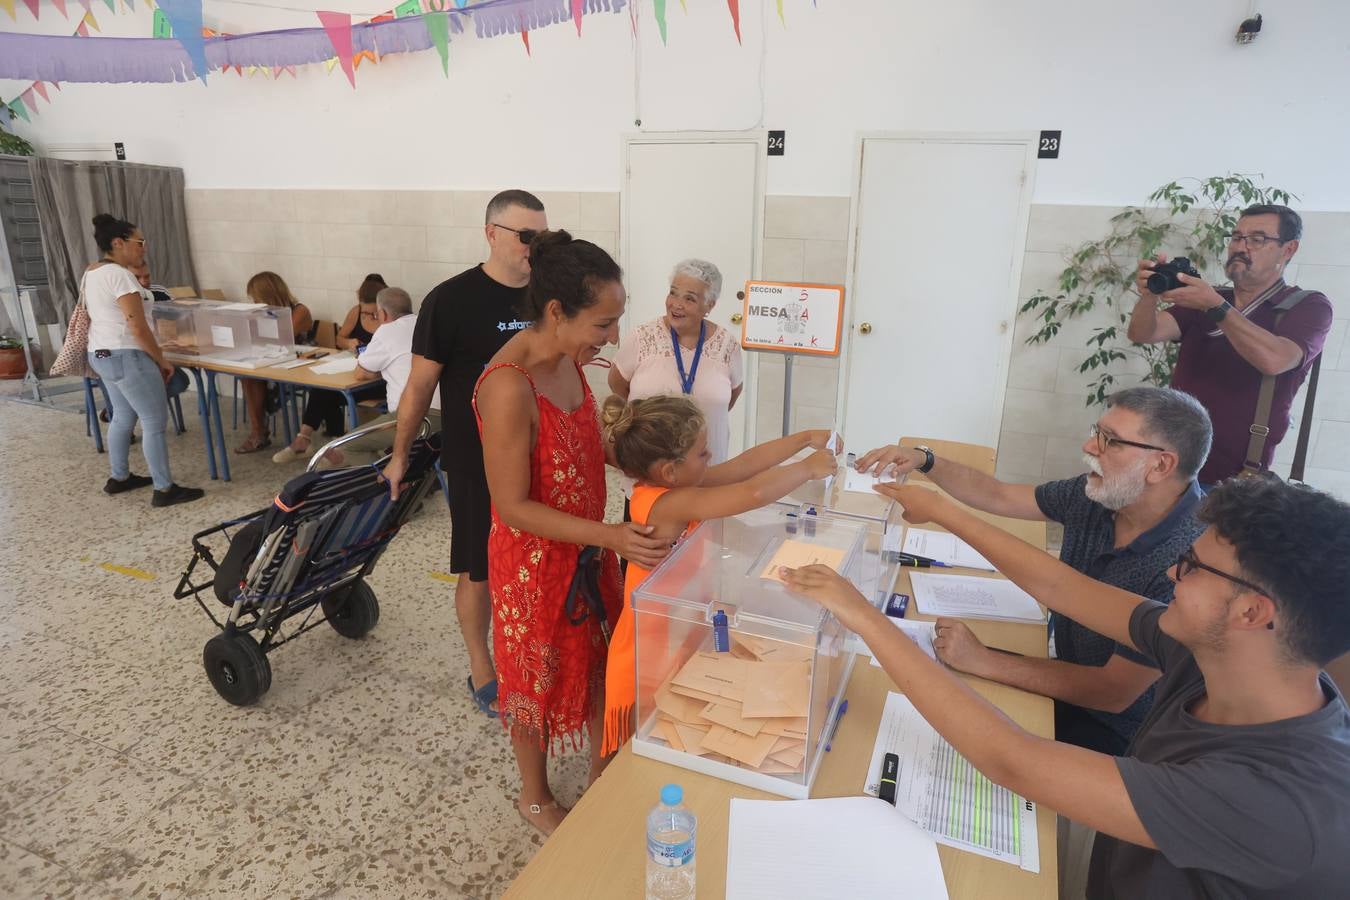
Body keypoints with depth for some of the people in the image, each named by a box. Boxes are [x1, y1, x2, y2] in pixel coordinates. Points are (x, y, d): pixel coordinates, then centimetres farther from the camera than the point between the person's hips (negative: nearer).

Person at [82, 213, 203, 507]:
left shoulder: (90, 273, 13)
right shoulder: (118, 274, -19)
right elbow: (138, 328, -22)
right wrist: (161, 360, -12)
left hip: (101, 354, 11)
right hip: (126, 357, -11)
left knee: (123, 416, 21)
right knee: (155, 422, -5)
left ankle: (119, 478, 31)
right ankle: (164, 490, -2)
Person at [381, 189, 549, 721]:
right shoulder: (451, 300, -12)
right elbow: (420, 384, -5)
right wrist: (399, 455, 1)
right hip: (477, 464, -4)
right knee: (480, 570, 9)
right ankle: (481, 673, 29)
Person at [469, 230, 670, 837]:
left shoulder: (568, 360, -5)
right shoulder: (510, 387, -30)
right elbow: (513, 506, -25)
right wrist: (609, 536, -31)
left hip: (589, 546, 7)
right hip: (534, 559, -7)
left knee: (601, 660, 21)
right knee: (538, 677, 15)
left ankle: (604, 771, 46)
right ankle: (535, 797, 43)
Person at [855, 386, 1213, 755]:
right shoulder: (1097, 492, -11)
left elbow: (1114, 693, -28)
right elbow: (998, 496, 3)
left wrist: (982, 661, -28)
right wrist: (924, 461, -11)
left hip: (1114, 731, -6)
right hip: (1066, 675, 6)